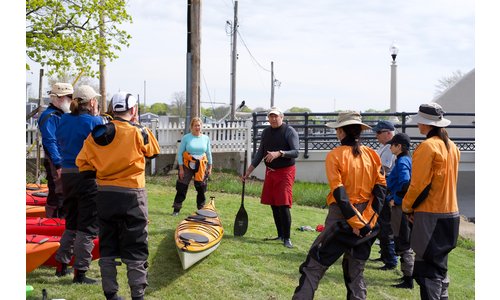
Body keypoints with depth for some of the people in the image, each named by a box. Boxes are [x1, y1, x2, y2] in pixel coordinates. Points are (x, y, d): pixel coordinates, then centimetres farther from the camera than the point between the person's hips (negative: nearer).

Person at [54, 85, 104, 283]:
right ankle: (80, 272, 2)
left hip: (67, 175, 7)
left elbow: (60, 146, 15)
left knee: (71, 223, 21)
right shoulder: (95, 122, -11)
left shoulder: (63, 121, 8)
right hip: (88, 176, -7)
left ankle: (61, 264, 26)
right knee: (88, 226, 1)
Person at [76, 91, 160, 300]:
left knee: (107, 247, 14)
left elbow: (82, 163, 4)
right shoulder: (138, 133, -10)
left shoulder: (96, 134, 2)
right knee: (136, 250, 3)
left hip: (104, 195, 5)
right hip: (131, 196, -4)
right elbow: (153, 150, 8)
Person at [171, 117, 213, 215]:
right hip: (187, 165, -2)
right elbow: (179, 153, -4)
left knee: (201, 189, 8)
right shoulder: (186, 138, -5)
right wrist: (181, 168, -9)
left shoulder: (206, 138, 4)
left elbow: (209, 154, 11)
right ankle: (176, 209, 6)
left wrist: (209, 167, 9)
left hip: (201, 166, 3)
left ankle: (201, 209, 21)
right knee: (182, 187, -2)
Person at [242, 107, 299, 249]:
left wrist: (279, 153, -33)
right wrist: (248, 171, 14)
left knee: (283, 205, -12)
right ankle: (280, 235, 19)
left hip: (285, 172, -6)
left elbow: (295, 152, -18)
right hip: (270, 172, 6)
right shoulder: (266, 132, 10)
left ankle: (287, 238, -5)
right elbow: (260, 153, 16)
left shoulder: (289, 131, -10)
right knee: (273, 205, 9)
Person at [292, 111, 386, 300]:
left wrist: (354, 222, -15)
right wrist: (368, 219, -5)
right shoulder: (372, 155, 3)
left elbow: (339, 193, -16)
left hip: (342, 218, -4)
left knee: (314, 266, 3)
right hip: (367, 221, 5)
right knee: (356, 273, 15)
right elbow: (380, 188, -1)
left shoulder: (335, 155, -9)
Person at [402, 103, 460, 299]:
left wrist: (407, 205, -1)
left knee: (427, 270, -4)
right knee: (439, 265, 18)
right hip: (450, 213, 9)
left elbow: (419, 183, -17)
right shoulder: (451, 146, 11)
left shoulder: (427, 146, -15)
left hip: (431, 215, -9)